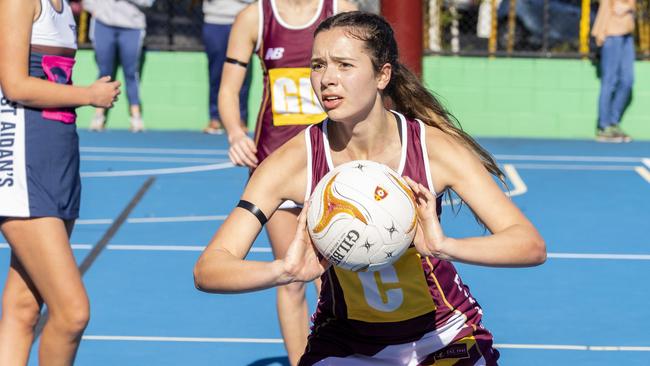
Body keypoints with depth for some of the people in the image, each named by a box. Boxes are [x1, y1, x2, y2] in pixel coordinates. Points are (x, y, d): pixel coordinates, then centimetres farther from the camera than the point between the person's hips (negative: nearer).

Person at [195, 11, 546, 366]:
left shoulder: (436, 147, -21)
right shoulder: (292, 161, -20)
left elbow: (532, 246, -28)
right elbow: (206, 271, -26)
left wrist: (445, 246, -47)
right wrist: (284, 270, -47)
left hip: (444, 335, 0)